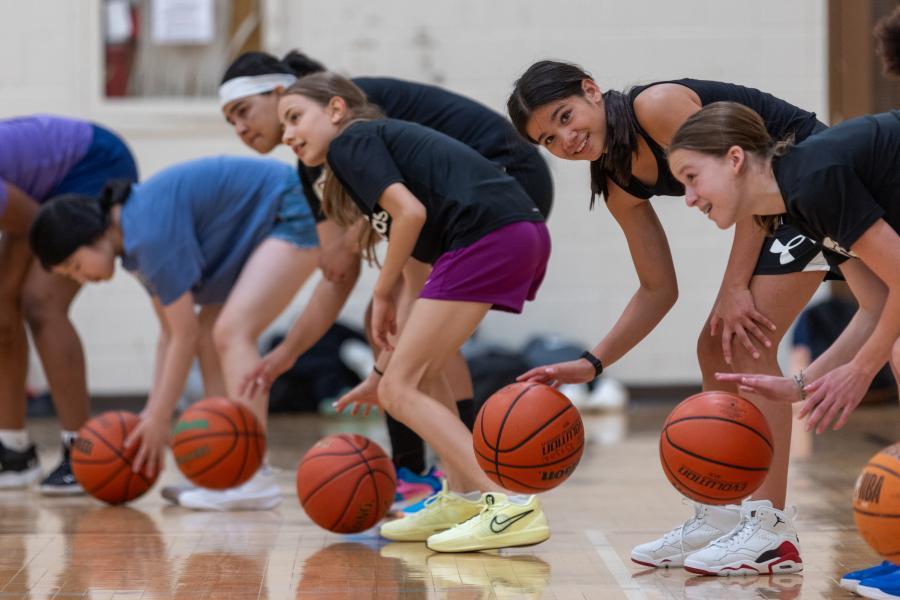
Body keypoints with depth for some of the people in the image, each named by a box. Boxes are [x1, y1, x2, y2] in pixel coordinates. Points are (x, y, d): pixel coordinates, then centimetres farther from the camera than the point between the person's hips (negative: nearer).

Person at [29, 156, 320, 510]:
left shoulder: (151, 232, -25)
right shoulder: (134, 241, 4)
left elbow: (185, 335, -20)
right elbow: (170, 334, 9)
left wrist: (159, 419, -12)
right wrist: (153, 414, 5)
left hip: (291, 214, -10)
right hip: (262, 229, 10)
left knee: (231, 332, -20)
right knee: (210, 335, 6)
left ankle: (254, 479, -25)